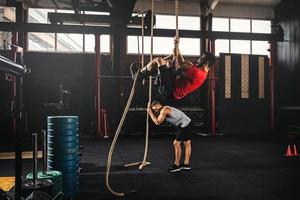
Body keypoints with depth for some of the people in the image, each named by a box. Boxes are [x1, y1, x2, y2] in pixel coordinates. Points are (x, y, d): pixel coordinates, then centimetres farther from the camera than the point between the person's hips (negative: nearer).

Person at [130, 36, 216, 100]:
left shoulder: (197, 73, -20)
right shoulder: (201, 71, 11)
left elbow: (177, 71, -19)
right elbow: (183, 63, 19)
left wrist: (175, 56, -7)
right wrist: (176, 46, 17)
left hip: (171, 92, -10)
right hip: (173, 88, 10)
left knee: (158, 60, -13)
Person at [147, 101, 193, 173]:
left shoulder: (164, 110, -12)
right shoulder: (166, 109, 18)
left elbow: (157, 122, -17)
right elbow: (158, 121, 17)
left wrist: (150, 113, -8)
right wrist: (151, 111, 10)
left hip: (184, 124, -11)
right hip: (186, 123, 11)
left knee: (176, 143, -6)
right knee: (187, 143, 14)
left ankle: (177, 165, 1)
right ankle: (186, 164, 23)